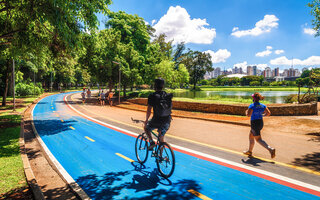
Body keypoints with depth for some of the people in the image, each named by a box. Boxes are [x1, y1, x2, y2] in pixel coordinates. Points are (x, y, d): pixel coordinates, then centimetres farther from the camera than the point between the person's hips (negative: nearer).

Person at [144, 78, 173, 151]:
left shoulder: (152, 96, -9)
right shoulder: (168, 96, 5)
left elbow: (148, 111, -10)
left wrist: (146, 120, 4)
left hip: (156, 121, -4)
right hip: (167, 121, 4)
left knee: (146, 128, 26)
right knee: (161, 137, 24)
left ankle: (151, 142, 10)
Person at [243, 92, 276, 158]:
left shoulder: (252, 105, -15)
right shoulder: (262, 105, 4)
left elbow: (248, 114, -23)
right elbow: (268, 113, 1)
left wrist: (246, 112, -1)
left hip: (254, 123, -8)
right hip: (261, 122, 8)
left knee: (258, 139, -2)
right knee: (251, 136, 22)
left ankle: (270, 149, -19)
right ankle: (249, 151, 32)